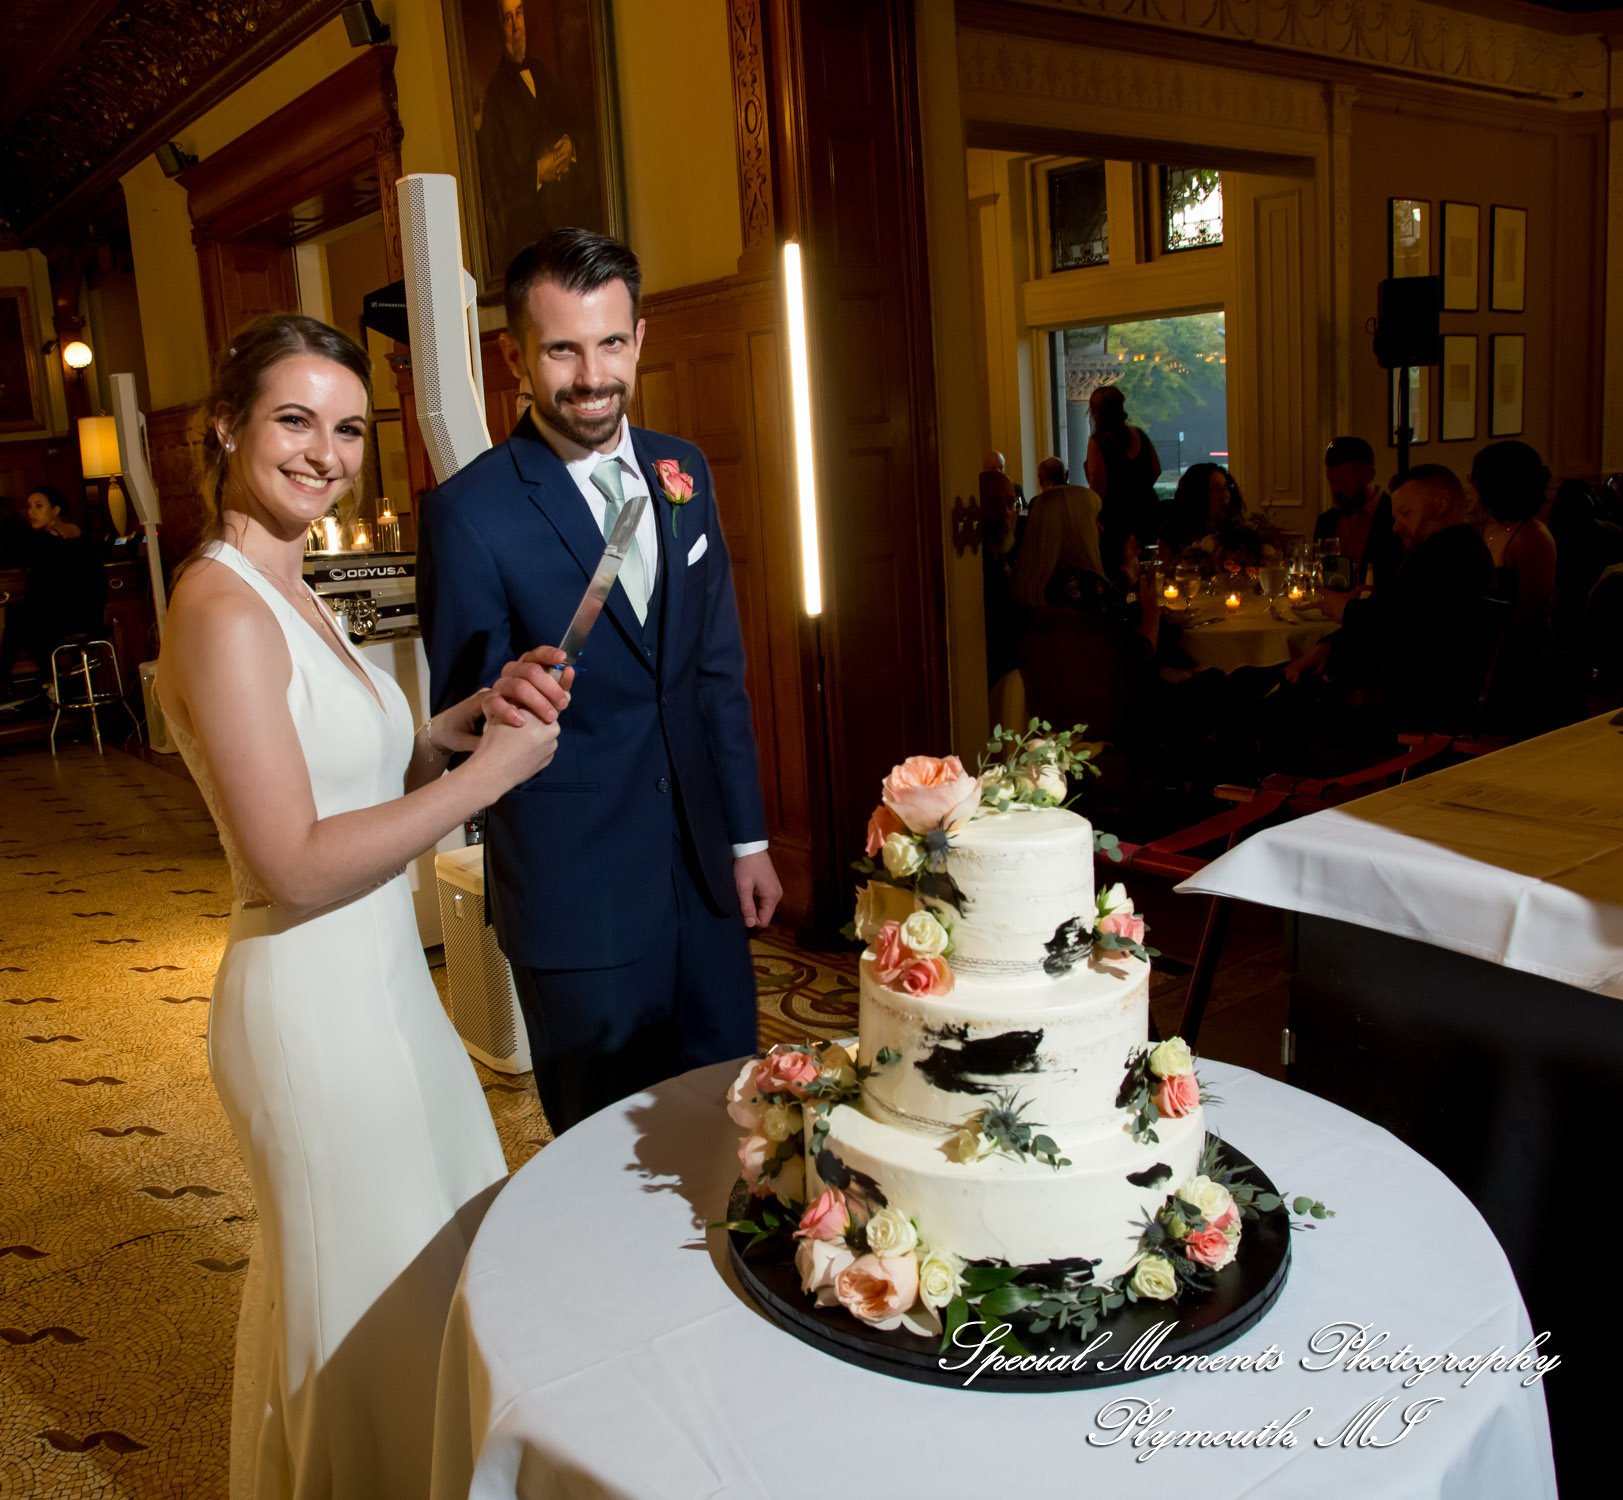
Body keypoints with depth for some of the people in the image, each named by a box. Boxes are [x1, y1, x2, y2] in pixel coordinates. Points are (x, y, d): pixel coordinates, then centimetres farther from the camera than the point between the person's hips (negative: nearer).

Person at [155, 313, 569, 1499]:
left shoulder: (290, 596, 9)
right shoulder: (223, 609, -21)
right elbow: (294, 865, -25)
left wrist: (462, 722, -2)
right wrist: (488, 772, -20)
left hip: (380, 987, 10)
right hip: (317, 1005, -10)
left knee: (433, 1271, 27)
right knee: (382, 1304, 10)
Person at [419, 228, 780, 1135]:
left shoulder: (685, 473, 5)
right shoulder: (470, 513, -13)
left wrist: (748, 837, 11)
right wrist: (499, 703, -32)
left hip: (702, 864, 5)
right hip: (577, 891, -5)